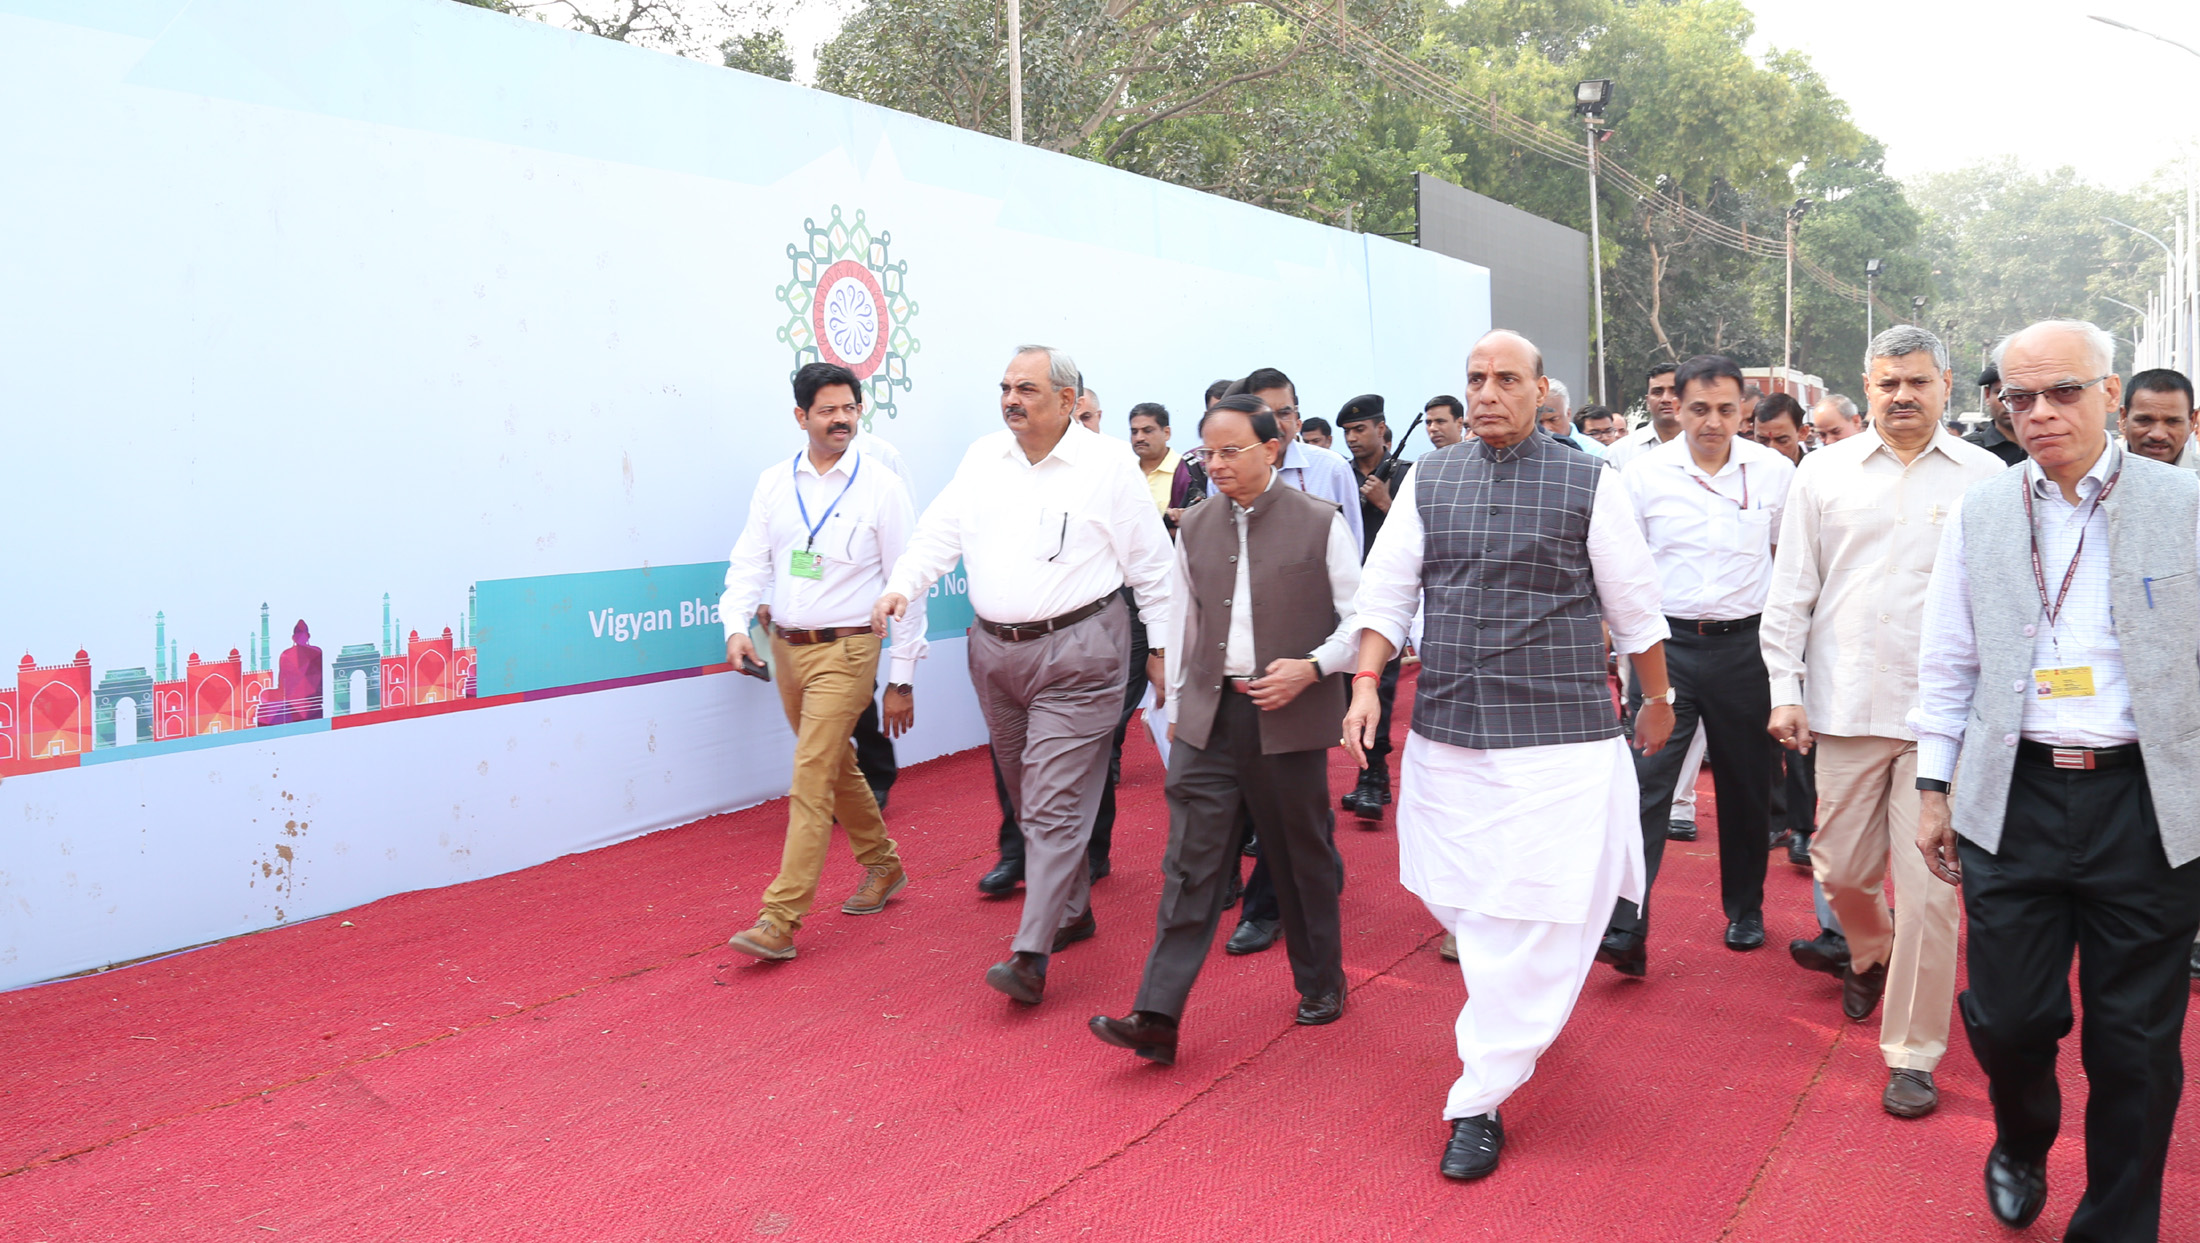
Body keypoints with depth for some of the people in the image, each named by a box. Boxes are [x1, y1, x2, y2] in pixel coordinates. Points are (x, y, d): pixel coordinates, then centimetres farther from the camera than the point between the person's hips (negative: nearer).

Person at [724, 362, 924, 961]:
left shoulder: (882, 486, -6)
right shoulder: (774, 483, 6)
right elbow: (749, 561, 6)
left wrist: (901, 679, -4)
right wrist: (736, 626, -14)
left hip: (845, 650, -5)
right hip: (786, 647, 5)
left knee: (812, 780, -11)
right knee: (837, 766, 19)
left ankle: (779, 921, -9)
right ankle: (882, 865, 39)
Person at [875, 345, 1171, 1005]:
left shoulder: (1108, 462, -4)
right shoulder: (982, 458, 10)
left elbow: (1151, 563, -2)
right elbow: (939, 532, 9)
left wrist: (1162, 647, -2)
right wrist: (901, 587, -9)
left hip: (1076, 655, -6)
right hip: (995, 652, 6)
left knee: (1056, 802, -9)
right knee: (1029, 798, 16)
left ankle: (1032, 954, -9)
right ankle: (1072, 909, 34)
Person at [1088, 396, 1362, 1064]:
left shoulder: (1321, 523, -4)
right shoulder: (1196, 527, 8)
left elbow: (1361, 619, -1)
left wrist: (1311, 667, -16)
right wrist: (1178, 701, 14)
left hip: (1289, 718, -3)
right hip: (1209, 716, 3)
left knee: (1301, 858, 12)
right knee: (1191, 864, -3)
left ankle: (1321, 983, 32)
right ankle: (1157, 1016, -4)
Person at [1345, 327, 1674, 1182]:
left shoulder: (1589, 484, -1)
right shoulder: (1428, 480, 8)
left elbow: (1633, 606, 6)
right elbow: (1387, 590, 9)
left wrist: (1657, 701, 13)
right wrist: (1367, 681, -2)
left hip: (1559, 737, -3)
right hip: (1447, 731, 4)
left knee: (1530, 920, -4)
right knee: (1456, 898, 11)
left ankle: (1480, 1102, 8)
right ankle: (1512, 1029, 41)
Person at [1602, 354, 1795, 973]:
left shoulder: (1775, 472, 0)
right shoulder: (1643, 475, -3)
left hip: (1744, 646, 2)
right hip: (1666, 644, -1)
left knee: (1747, 785, 12)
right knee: (1646, 782, -9)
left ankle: (1745, 910, 31)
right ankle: (1626, 929, -9)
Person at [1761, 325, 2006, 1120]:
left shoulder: (1984, 478, 3)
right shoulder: (1823, 474, 6)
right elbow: (1791, 591, 7)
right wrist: (1784, 689, 1)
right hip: (1847, 708, 2)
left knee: (1929, 890, -1)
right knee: (1841, 869, 11)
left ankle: (1913, 1053, 13)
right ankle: (1871, 956, 45)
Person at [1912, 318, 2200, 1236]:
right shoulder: (1979, 513, 6)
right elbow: (1948, 664, 10)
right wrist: (1934, 788, 8)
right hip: (2013, 800, 1)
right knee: (2007, 1015, 4)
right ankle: (2020, 1147, 36)